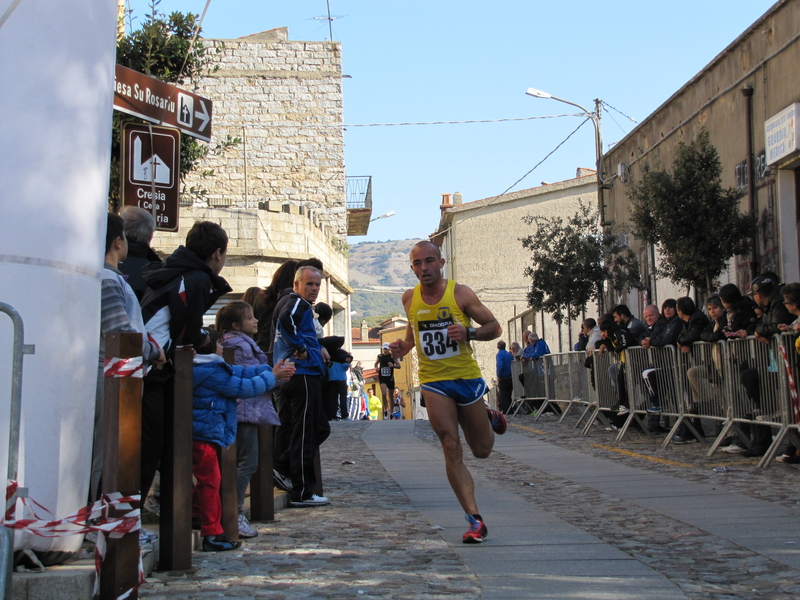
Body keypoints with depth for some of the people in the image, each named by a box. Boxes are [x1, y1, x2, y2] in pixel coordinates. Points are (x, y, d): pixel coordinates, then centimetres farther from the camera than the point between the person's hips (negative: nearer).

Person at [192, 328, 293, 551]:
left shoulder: (211, 368, 14)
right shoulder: (212, 373, -17)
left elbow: (240, 372, 16)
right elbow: (244, 387, -13)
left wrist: (271, 370, 12)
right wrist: (272, 377, -1)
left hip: (203, 434, 10)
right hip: (205, 435, -10)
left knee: (208, 482, 18)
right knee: (210, 482, -5)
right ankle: (212, 535, 0)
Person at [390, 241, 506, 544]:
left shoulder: (460, 293, -8)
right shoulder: (409, 299, 3)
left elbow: (494, 327, -3)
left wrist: (469, 332, -22)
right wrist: (403, 347, 0)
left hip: (467, 377, -1)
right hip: (433, 382, 1)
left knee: (482, 450, 11)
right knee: (451, 448, -12)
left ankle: (490, 417, 47)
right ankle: (475, 521, -10)